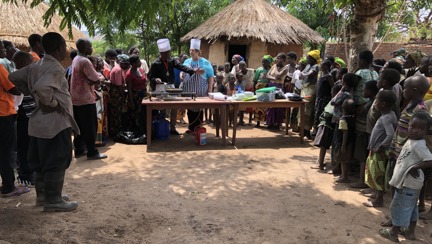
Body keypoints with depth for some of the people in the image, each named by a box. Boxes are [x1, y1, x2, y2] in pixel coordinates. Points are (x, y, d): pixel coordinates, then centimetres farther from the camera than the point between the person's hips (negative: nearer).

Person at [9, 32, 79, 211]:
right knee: (57, 162, 0)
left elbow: (13, 77, 16)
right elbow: (42, 88, -35)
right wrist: (53, 103, -19)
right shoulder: (55, 68, -18)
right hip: (56, 121, -9)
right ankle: (53, 200, 6)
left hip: (40, 120, 9)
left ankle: (42, 195, 28)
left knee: (43, 160, 18)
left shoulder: (36, 65, 10)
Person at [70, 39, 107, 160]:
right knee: (90, 126, -3)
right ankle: (92, 152, 2)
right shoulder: (85, 61, -18)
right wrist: (101, 77, 4)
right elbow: (97, 79, -16)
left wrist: (92, 80, -4)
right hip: (86, 98, -9)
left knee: (80, 125, 14)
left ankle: (79, 150, 20)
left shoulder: (76, 59, 13)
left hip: (76, 98, 9)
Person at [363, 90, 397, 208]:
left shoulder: (386, 118, -22)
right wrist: (373, 148, 12)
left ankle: (378, 200, 15)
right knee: (374, 175, 20)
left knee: (378, 176, 3)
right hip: (375, 151, 9)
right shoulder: (388, 115, 6)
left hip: (379, 153, -9)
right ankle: (376, 196, 34)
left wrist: (380, 147, -22)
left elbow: (391, 135, -34)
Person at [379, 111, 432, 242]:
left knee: (398, 206, 4)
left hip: (408, 183, -10)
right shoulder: (411, 141, 5)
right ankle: (410, 231, 36)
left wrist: (414, 168, -24)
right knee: (411, 206, 21)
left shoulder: (419, 145, -25)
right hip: (410, 182, 10)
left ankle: (393, 232, 17)